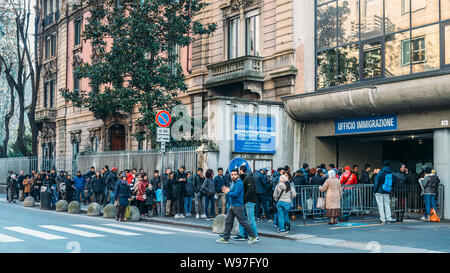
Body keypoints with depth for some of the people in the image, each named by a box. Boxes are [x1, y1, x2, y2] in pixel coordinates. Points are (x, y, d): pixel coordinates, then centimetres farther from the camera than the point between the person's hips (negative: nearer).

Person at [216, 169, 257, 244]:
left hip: (238, 206, -9)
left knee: (242, 221, -3)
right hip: (232, 205, 10)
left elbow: (235, 194, -24)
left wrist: (227, 193, -10)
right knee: (228, 221, 8)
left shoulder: (239, 183, -15)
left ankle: (252, 236, 8)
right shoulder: (233, 183, 16)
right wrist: (228, 191, 3)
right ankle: (225, 238, 12)